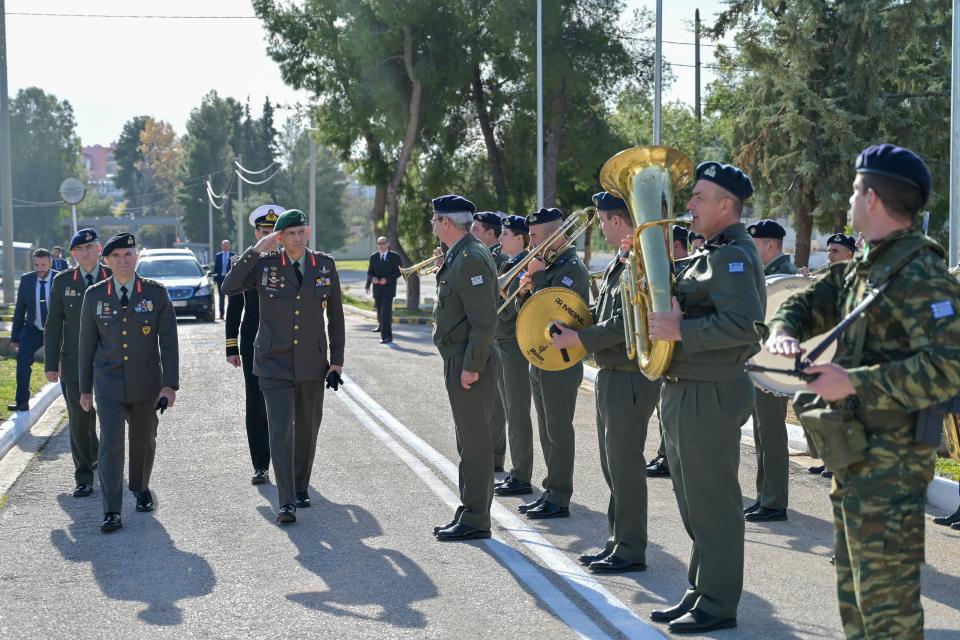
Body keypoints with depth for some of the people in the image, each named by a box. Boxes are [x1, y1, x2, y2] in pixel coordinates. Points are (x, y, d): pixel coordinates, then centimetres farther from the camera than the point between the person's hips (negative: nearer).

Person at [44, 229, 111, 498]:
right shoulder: (62, 281, 3)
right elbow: (53, 325, 4)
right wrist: (51, 364, -2)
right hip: (75, 362, 0)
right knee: (80, 420, 0)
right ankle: (84, 477, 8)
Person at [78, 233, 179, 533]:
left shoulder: (156, 292, -2)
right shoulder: (94, 295, 0)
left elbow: (168, 341, -3)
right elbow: (87, 344, 6)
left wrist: (170, 384, -9)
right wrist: (85, 388, 8)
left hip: (146, 382, 1)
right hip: (108, 383, -1)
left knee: (144, 440, 14)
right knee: (110, 443, -10)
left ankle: (141, 489, 40)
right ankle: (111, 511, -8)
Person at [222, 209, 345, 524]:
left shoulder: (325, 264, 2)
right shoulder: (265, 264, -3)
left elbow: (335, 315, 7)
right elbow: (229, 288, -14)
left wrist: (337, 360, 4)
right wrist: (255, 251, -19)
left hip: (312, 364, 2)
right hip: (275, 364, -2)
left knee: (307, 429, 12)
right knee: (281, 430, -10)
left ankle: (301, 486, 32)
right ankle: (286, 502, -10)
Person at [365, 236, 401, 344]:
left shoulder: (395, 256, -1)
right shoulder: (373, 257, 8)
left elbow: (398, 271, -4)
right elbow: (370, 272, 10)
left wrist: (387, 279, -16)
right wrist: (372, 278, -11)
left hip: (389, 287, -4)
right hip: (377, 288, 4)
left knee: (386, 311, -15)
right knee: (379, 310, 17)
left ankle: (387, 336, -16)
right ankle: (381, 325, 45)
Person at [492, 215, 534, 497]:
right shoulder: (508, 265, 13)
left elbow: (506, 310, -21)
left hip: (515, 345, -10)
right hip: (502, 344, 10)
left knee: (518, 413, -5)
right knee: (512, 411, 14)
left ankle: (522, 478, 1)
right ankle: (517, 472, 22)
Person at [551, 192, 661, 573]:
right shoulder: (617, 265, 14)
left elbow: (626, 324, -23)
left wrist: (579, 339, -17)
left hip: (631, 379, -10)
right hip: (610, 376, 10)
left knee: (625, 466, -4)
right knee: (612, 466, 15)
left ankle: (631, 551, 5)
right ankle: (616, 544, 23)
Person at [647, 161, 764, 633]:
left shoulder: (733, 256, -15)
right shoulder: (713, 253, 17)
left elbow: (745, 324, -28)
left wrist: (680, 330, -24)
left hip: (709, 396, -10)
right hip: (686, 393, 10)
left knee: (712, 505, -3)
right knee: (695, 503, 16)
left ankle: (718, 606, 5)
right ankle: (698, 593, 26)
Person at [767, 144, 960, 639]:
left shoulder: (920, 273, -17)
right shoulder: (861, 268, 13)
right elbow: (806, 303, 21)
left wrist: (854, 382, -26)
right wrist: (783, 332, -4)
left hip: (890, 461, -10)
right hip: (855, 453, 10)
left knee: (886, 598, -6)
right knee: (853, 590, 20)